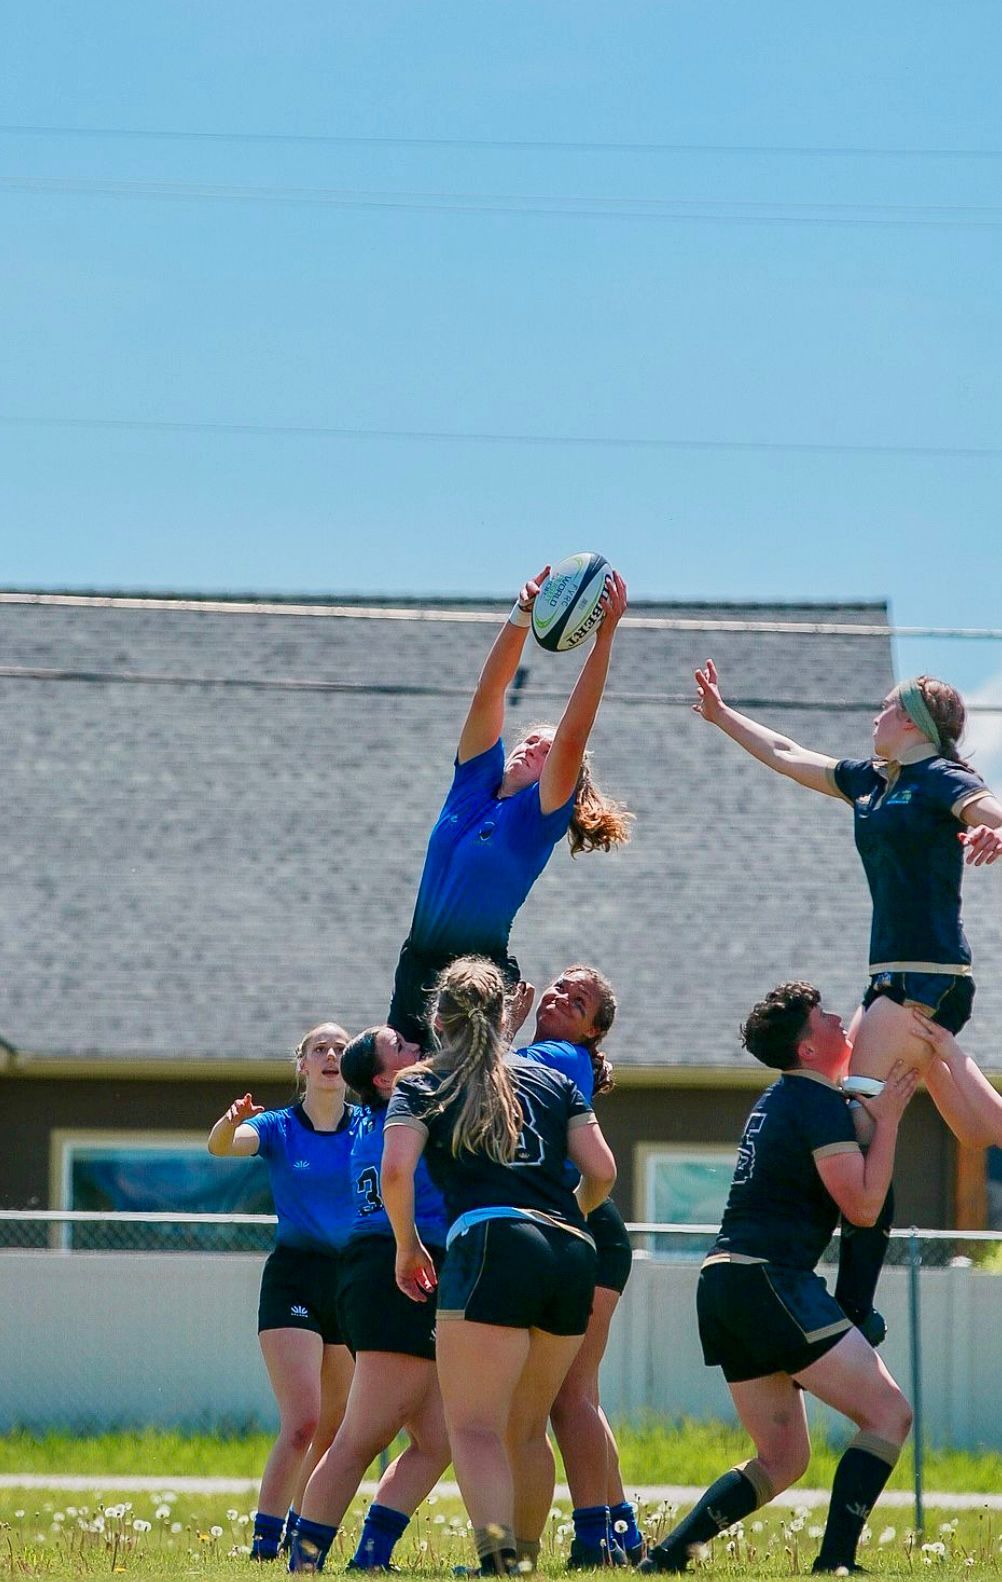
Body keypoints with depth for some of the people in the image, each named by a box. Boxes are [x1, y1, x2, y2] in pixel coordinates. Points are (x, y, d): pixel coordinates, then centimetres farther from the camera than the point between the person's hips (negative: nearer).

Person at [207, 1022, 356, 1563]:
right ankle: (263, 1546, -16)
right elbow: (220, 1146, -18)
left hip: (353, 1281, 4)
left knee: (335, 1430, 11)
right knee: (301, 1423, -17)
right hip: (294, 1279, -4)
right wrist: (230, 1122, -41)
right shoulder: (278, 1127, 0)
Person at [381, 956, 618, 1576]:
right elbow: (602, 1171, 14)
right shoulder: (554, 1081, 22)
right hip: (573, 1256, 5)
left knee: (475, 1426, -11)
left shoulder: (422, 1085, 12)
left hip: (492, 1246, -5)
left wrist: (408, 1247, 10)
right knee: (526, 1429, 18)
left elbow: (397, 1171, -4)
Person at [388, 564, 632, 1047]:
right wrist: (521, 616, -10)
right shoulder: (475, 781, 10)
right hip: (417, 968, 5)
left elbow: (572, 736, -15)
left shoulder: (539, 817, -3)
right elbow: (488, 694, 2)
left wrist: (604, 637, -21)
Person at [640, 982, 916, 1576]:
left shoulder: (777, 1100, 23)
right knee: (889, 1413, -8)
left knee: (782, 1460, 14)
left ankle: (667, 1555, 6)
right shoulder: (821, 1104, -7)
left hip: (724, 1282, 10)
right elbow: (863, 1206, -12)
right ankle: (835, 1562, -18)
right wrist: (888, 1119, -4)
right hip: (770, 1281, -10)